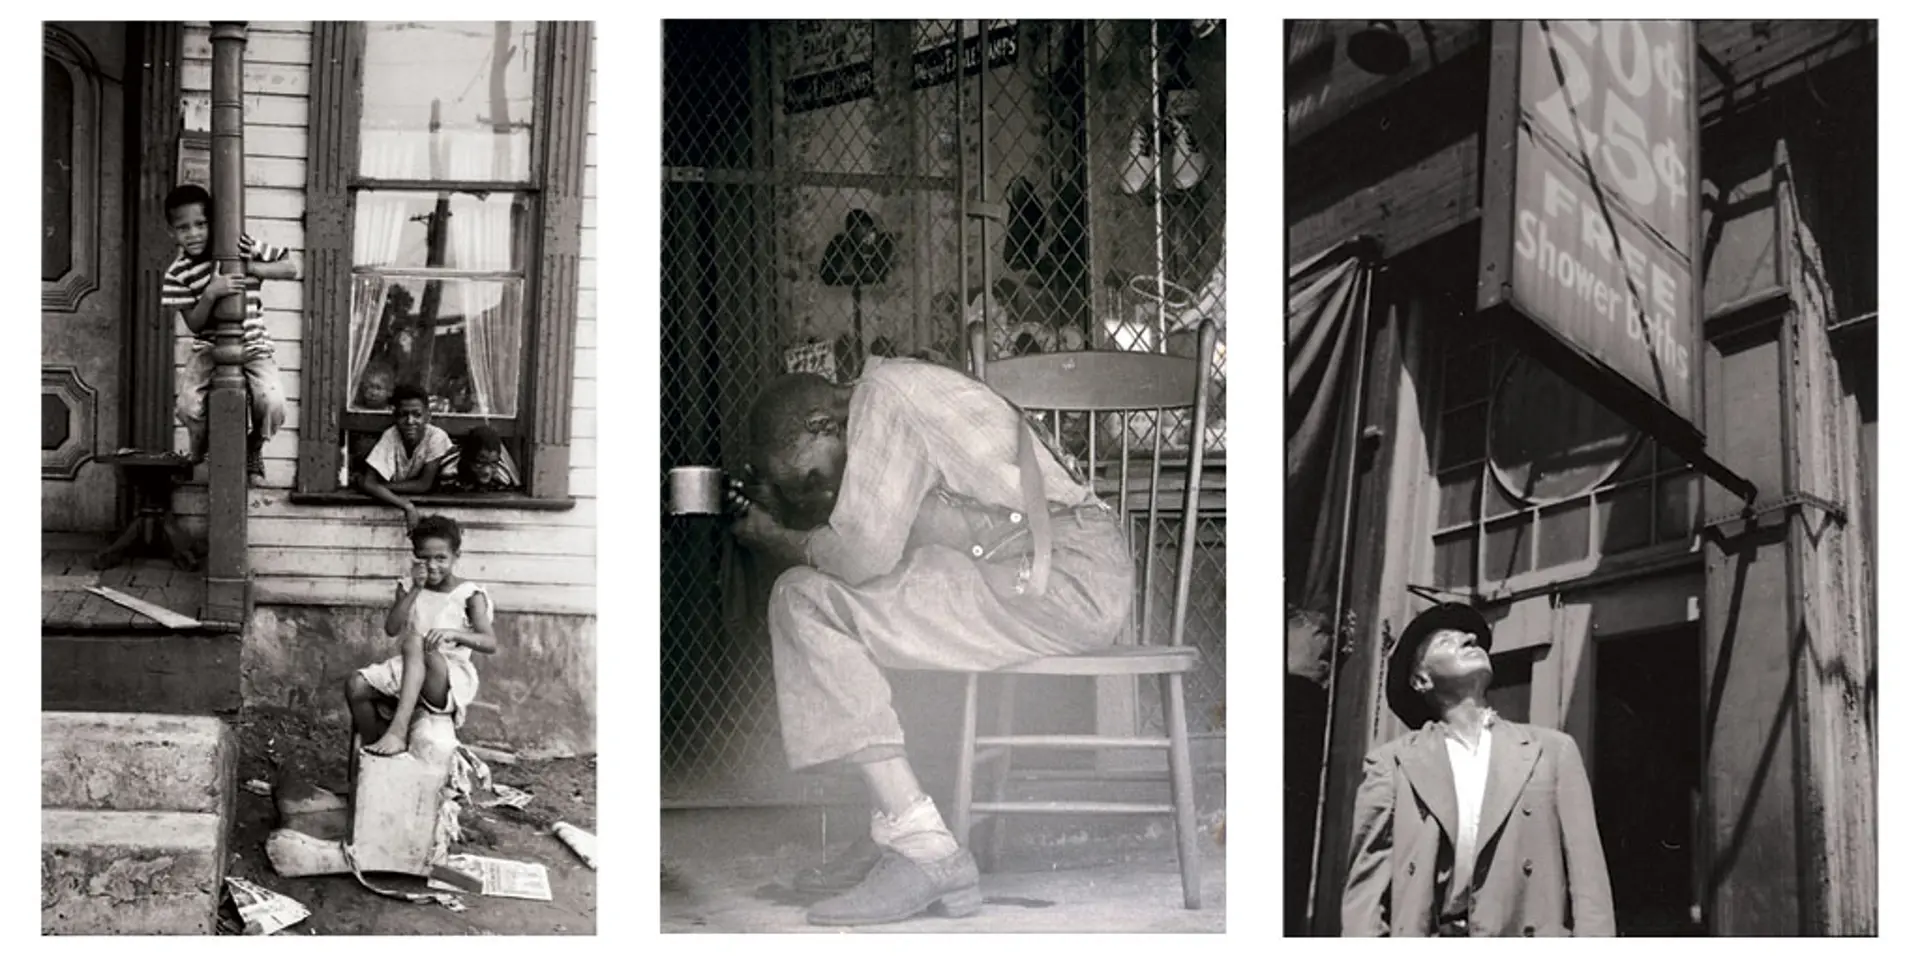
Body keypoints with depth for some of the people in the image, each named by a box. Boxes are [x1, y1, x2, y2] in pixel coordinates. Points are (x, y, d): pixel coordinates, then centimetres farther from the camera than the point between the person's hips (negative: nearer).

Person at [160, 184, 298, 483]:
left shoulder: (240, 246, -2)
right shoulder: (177, 275, -4)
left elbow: (290, 269, -1)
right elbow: (193, 323, -9)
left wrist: (251, 268, -16)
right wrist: (210, 293, -26)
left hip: (253, 346, 0)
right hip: (208, 349, 0)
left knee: (273, 404, -27)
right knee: (188, 407, -26)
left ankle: (252, 451, 9)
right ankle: (199, 452, 11)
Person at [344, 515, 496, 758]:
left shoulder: (469, 594, -2)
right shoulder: (408, 588, 10)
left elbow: (490, 643, -12)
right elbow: (392, 629, -5)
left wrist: (453, 634, -29)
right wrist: (415, 590, -12)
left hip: (450, 678, -5)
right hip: (408, 669, 5)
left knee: (415, 640, -36)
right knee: (357, 685, -22)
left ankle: (398, 731, -46)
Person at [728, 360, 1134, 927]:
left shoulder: (883, 395, -9)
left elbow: (865, 554, -16)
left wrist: (778, 540, 1)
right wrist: (781, 519, 11)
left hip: (1064, 580, -11)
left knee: (806, 603, -12)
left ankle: (927, 853, -18)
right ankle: (896, 828, 10)